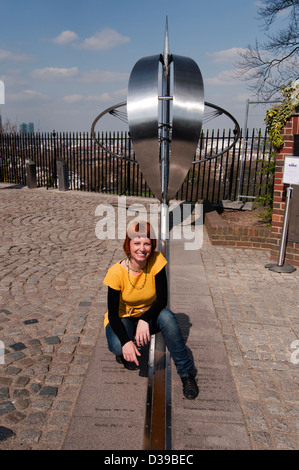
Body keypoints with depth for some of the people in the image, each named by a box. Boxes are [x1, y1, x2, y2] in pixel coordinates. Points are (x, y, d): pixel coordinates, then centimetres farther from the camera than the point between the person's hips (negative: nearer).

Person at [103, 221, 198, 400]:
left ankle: (187, 372, -15)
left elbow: (162, 299, -18)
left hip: (149, 316, 2)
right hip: (123, 319, -1)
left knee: (167, 316, -31)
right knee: (118, 346, -32)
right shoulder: (116, 272, -24)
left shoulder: (157, 261, -21)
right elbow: (113, 313, -19)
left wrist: (144, 320, -35)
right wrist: (125, 341, -34)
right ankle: (123, 353, 7)